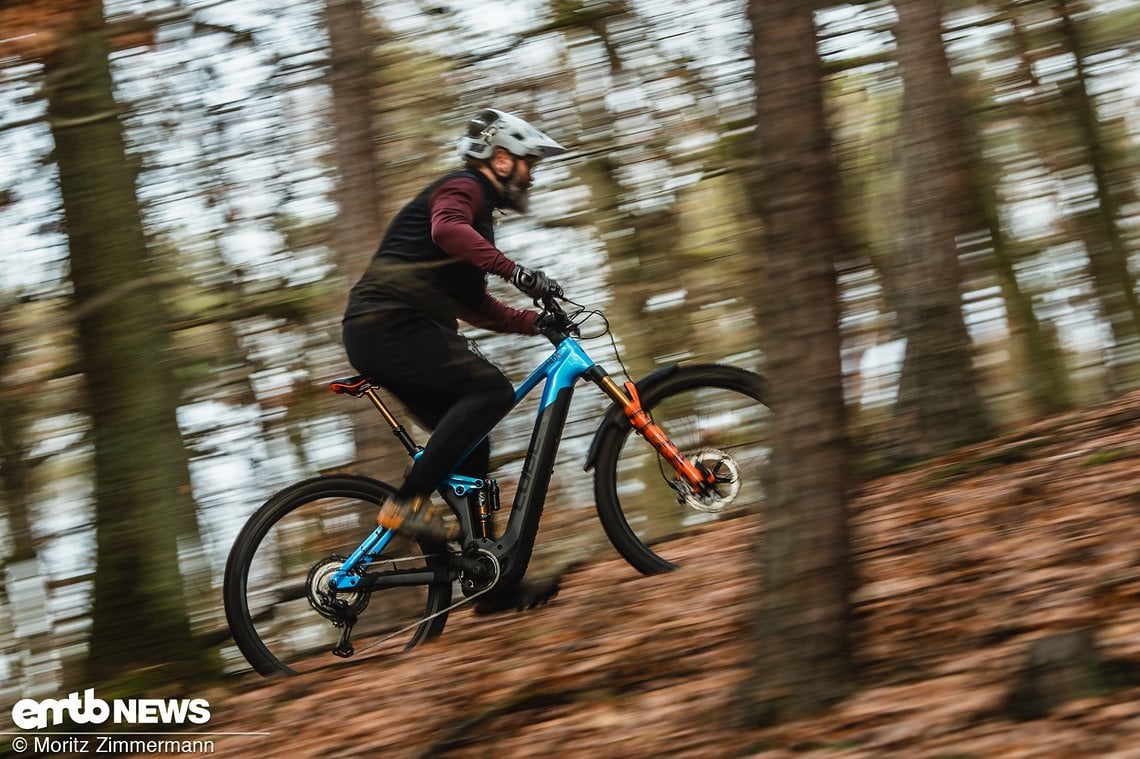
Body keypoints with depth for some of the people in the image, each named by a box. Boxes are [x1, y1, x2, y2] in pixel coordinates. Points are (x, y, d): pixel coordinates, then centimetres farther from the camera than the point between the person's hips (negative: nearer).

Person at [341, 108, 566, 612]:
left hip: (385, 333, 10)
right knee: (491, 390, -22)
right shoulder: (464, 188, -2)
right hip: (390, 325, -10)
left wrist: (537, 321, 18)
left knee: (469, 442, 7)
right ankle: (408, 502, -24)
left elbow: (472, 306, 29)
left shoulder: (476, 212, 29)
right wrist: (517, 272, -33)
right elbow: (447, 231, -27)